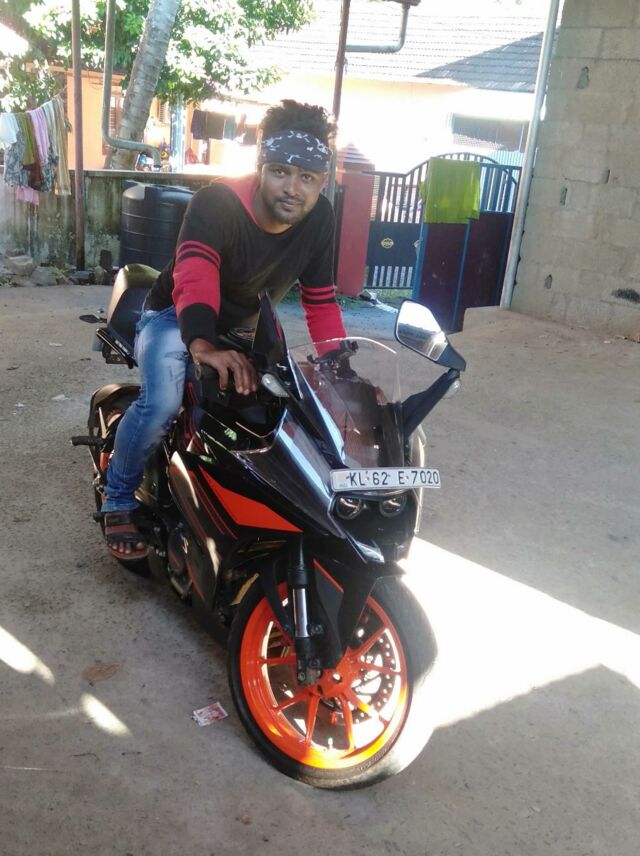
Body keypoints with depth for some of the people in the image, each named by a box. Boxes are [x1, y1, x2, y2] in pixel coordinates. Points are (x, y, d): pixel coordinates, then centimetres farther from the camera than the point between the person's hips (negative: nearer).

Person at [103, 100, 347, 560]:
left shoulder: (319, 218, -14)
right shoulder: (217, 202, -31)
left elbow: (320, 300, -6)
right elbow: (194, 276, -49)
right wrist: (203, 344, -68)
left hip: (248, 327, 6)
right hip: (177, 319, -5)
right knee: (162, 403, -30)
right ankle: (119, 500, -4)